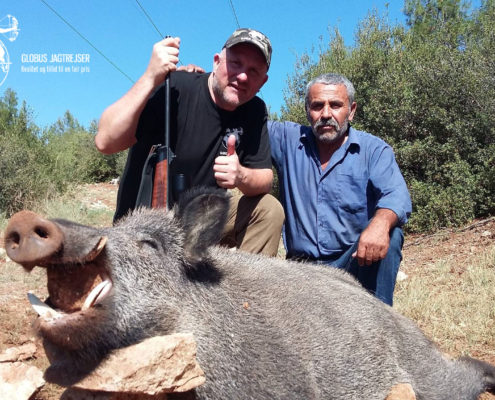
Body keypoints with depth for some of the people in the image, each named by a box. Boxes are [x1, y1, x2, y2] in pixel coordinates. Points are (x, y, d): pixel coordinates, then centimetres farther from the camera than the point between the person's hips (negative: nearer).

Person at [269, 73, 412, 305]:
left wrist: (380, 222, -39)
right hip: (302, 265, 1)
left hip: (354, 262, 0)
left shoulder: (373, 150, 0)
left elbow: (396, 195, -16)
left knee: (389, 235, -31)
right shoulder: (288, 140, 8)